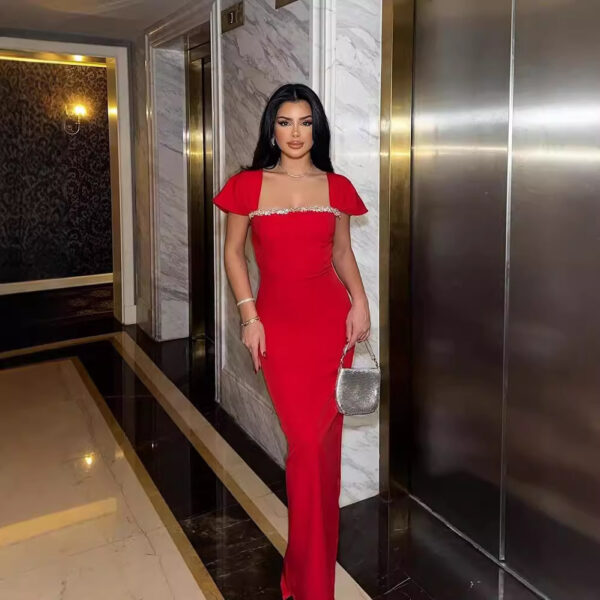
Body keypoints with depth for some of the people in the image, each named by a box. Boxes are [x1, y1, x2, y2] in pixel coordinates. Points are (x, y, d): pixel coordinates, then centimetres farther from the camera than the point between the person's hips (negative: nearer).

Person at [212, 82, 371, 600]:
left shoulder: (336, 187, 5)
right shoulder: (248, 185, 0)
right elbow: (234, 252, 5)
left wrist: (360, 300, -2)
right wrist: (249, 315, -4)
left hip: (331, 318, 2)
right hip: (278, 321, -2)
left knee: (324, 440, 7)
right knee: (307, 443, -2)